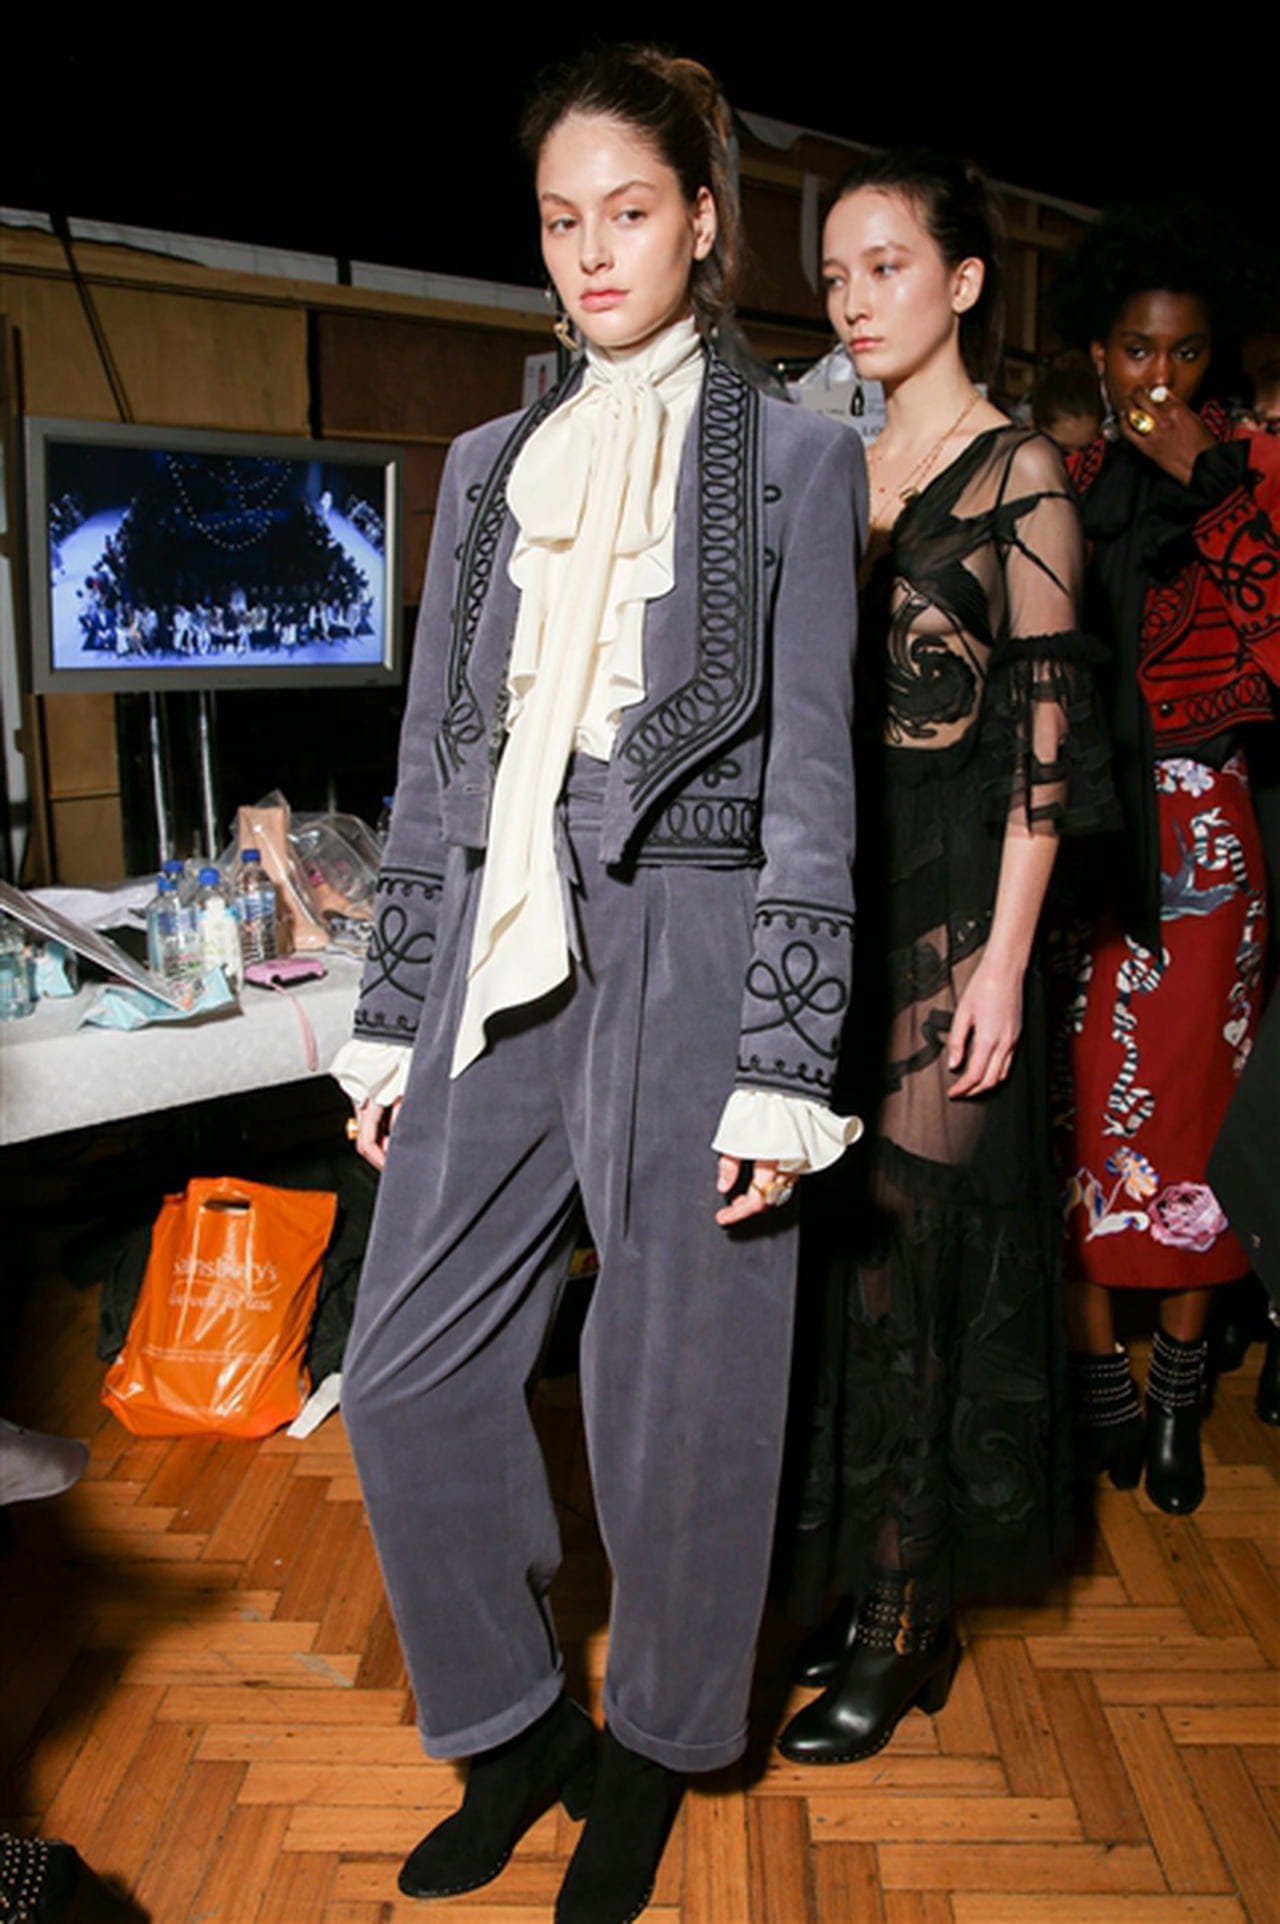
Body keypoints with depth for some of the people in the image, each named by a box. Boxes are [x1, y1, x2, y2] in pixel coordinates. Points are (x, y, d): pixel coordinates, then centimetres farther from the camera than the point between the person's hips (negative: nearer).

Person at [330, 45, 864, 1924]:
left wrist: (784, 1068, -10)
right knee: (407, 1375, 4)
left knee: (680, 1391, 6)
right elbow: (434, 760, 13)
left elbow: (811, 771, -4)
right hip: (499, 951, 5)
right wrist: (391, 1024, 10)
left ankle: (650, 1752, 32)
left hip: (691, 944, -4)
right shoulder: (491, 464, 14)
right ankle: (515, 1729, 29)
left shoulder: (793, 456, 3)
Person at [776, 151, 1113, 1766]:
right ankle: (850, 1573, 25)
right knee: (830, 1238, 9)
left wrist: (1006, 953, -15)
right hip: (822, 884, 6)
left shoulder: (1018, 472, -4)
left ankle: (910, 1623, 14)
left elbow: (1047, 725, -9)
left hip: (943, 894, -6)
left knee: (907, 1241, -2)